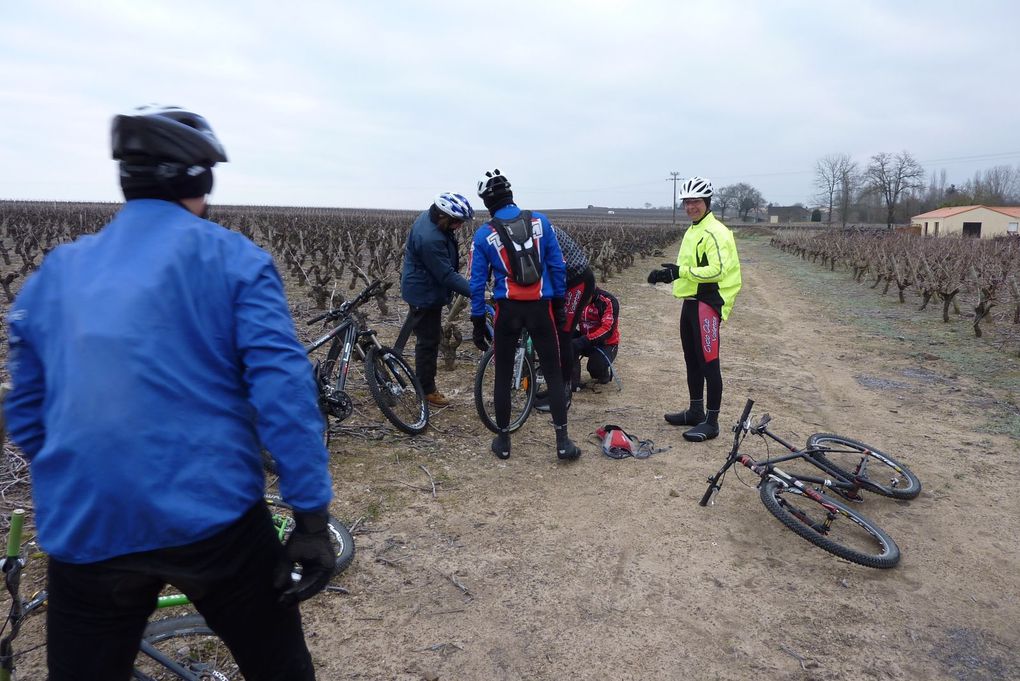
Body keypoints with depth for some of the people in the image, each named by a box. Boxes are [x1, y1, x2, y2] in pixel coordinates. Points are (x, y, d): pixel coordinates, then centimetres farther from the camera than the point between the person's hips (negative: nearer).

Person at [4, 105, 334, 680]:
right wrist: (312, 515, -14)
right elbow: (283, 386, -16)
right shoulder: (232, 257, -4)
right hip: (214, 519, -3)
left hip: (85, 533, 4)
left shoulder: (55, 271, 10)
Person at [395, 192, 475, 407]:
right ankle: (427, 390, 15)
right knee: (428, 341, 2)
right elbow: (447, 276, -30)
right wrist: (475, 292, -29)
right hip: (425, 294, -10)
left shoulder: (429, 218, -1)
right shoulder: (430, 239, -32)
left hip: (422, 290, 10)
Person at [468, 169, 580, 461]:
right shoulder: (540, 221, 0)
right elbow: (557, 266, 1)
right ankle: (563, 441, 9)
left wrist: (477, 323, 6)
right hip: (540, 307, 1)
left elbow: (477, 283, -1)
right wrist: (559, 303, 11)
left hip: (508, 310, -1)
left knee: (503, 376, 12)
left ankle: (503, 440, 19)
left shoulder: (484, 234, -3)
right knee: (553, 374, 8)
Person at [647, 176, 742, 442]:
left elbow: (718, 270, -24)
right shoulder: (693, 231, 16)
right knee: (692, 361, 16)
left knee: (708, 363, -5)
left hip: (707, 303, -10)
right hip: (691, 301, 10)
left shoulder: (715, 232, -14)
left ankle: (711, 421, 3)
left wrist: (680, 271, -26)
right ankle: (696, 411, 28)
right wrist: (669, 274, 5)